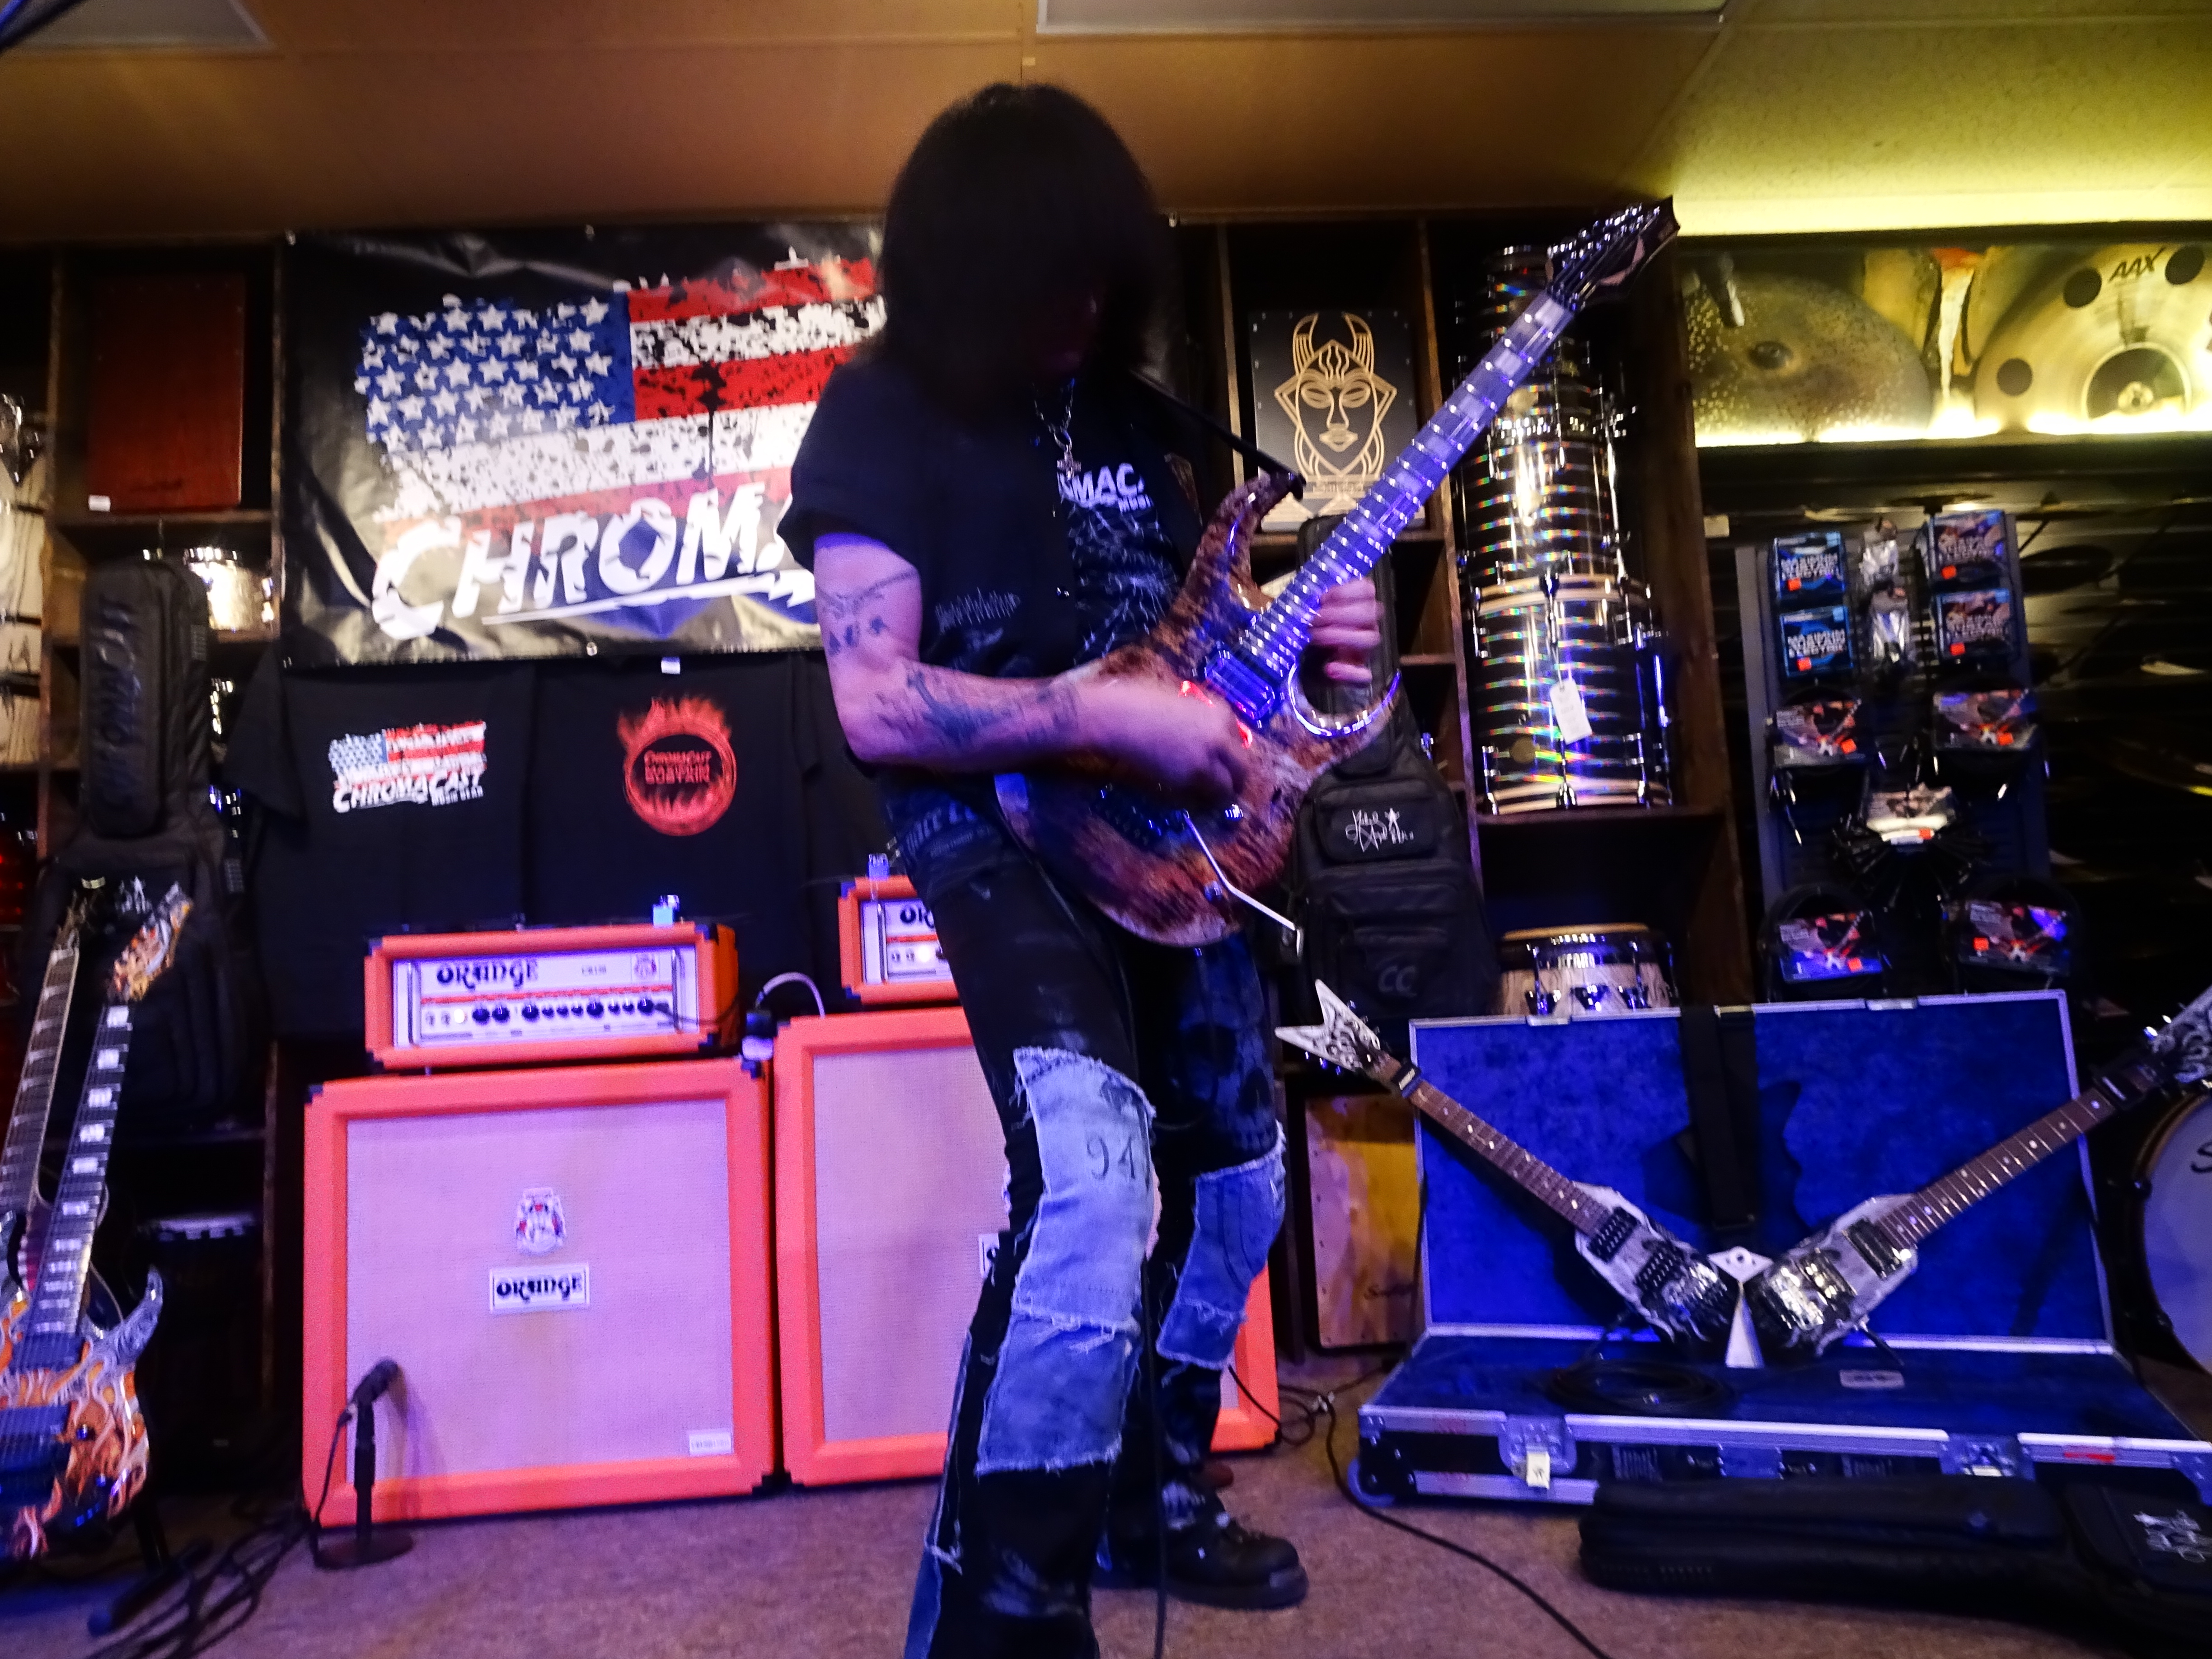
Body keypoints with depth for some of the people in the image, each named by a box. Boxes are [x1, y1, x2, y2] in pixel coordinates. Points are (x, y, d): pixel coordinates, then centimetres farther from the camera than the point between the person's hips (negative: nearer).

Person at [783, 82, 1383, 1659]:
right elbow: (876, 703, -18)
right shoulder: (883, 416, -8)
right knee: (1089, 1165, -30)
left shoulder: (1137, 412, 11)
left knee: (1234, 1169, 15)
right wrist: (1117, 722, -23)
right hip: (1003, 828, -7)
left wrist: (1290, 640, -2)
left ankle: (1153, 1491, 37)